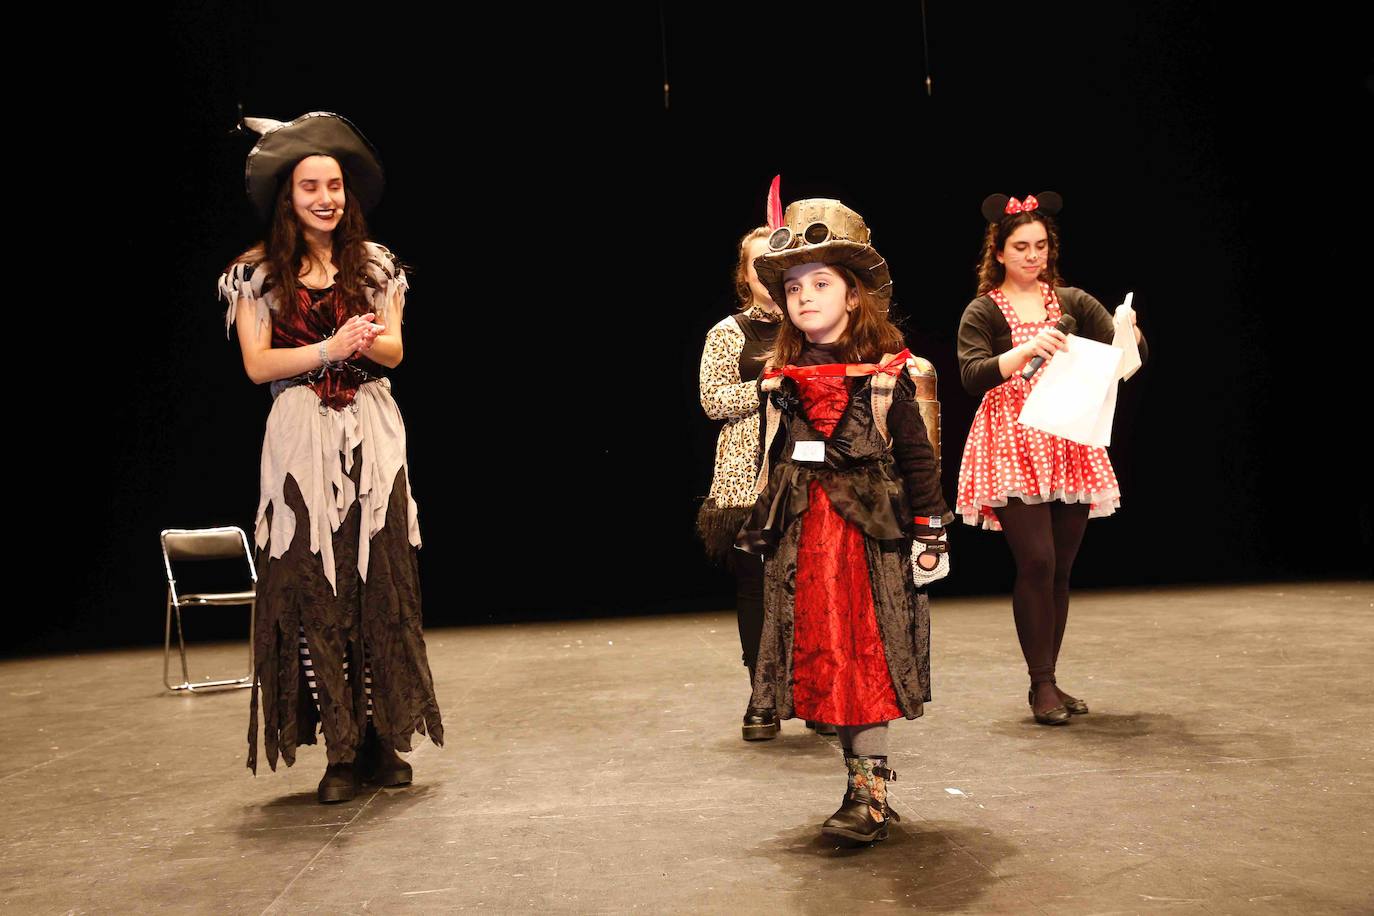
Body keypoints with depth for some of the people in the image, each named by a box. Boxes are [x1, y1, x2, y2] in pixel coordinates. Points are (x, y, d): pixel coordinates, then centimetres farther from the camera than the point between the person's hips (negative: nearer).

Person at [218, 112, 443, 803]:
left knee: (381, 584, 1)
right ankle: (342, 750, 4)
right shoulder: (257, 273, 3)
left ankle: (384, 742, 10)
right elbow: (257, 364, -5)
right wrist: (330, 347, -18)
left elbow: (394, 351, 5)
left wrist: (367, 339, -18)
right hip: (301, 441, -2)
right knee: (315, 590, -3)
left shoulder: (373, 264, 9)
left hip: (372, 436, 2)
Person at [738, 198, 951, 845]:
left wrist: (929, 534, -4)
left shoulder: (885, 375, -4)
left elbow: (917, 457, -2)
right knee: (821, 657, 6)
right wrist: (762, 530, 14)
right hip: (801, 538, 4)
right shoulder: (781, 380, 7)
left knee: (866, 658, -4)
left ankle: (869, 792, 2)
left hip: (871, 533, -4)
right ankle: (866, 769, 20)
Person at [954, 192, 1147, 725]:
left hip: (1069, 449, 4)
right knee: (1036, 561, -14)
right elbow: (973, 376, -13)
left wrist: (1130, 331, -16)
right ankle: (1041, 685, -3)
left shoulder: (1072, 302, 12)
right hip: (1011, 447, -4)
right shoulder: (983, 312, 2)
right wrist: (1028, 350, -26)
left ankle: (1048, 681, 16)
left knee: (1061, 569, 6)